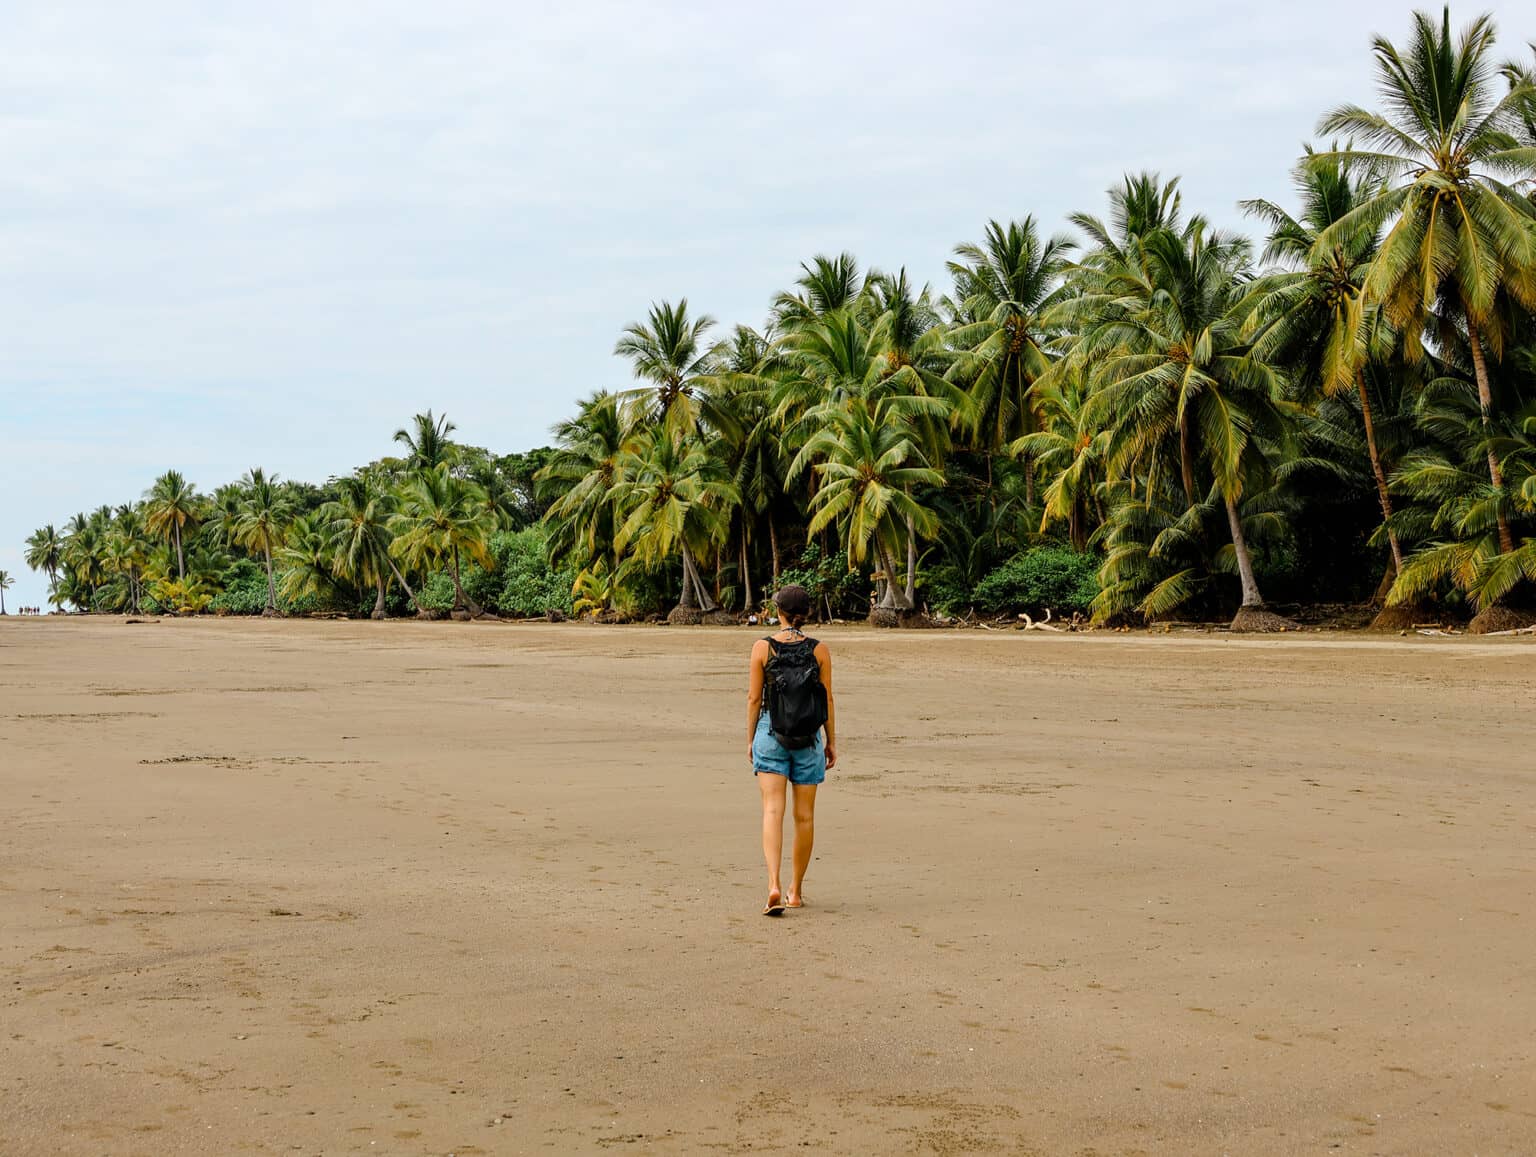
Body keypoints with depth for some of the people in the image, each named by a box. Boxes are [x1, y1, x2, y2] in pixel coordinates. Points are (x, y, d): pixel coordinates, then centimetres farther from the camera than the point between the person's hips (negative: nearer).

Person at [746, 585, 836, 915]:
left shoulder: (763, 647, -6)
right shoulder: (819, 650, -4)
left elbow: (754, 698, -3)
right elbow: (827, 699, 0)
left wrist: (751, 739, 8)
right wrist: (831, 742, 9)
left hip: (771, 734, -1)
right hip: (808, 738, 1)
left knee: (773, 811, -4)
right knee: (805, 815, 11)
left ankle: (774, 887, -21)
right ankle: (796, 891, 21)